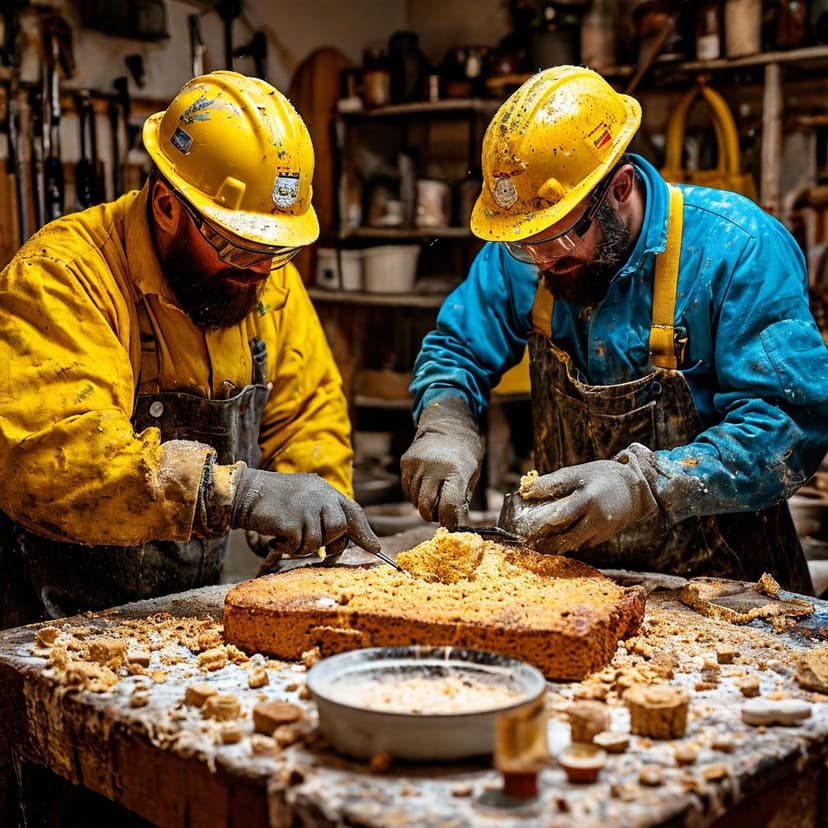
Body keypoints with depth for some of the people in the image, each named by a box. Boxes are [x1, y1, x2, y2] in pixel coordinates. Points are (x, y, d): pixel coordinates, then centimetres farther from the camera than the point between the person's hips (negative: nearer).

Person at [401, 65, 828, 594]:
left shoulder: (739, 251, -16)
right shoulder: (520, 256, -1)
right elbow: (455, 349, 11)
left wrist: (643, 485, -33)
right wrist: (445, 425, -12)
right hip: (567, 571, 2)